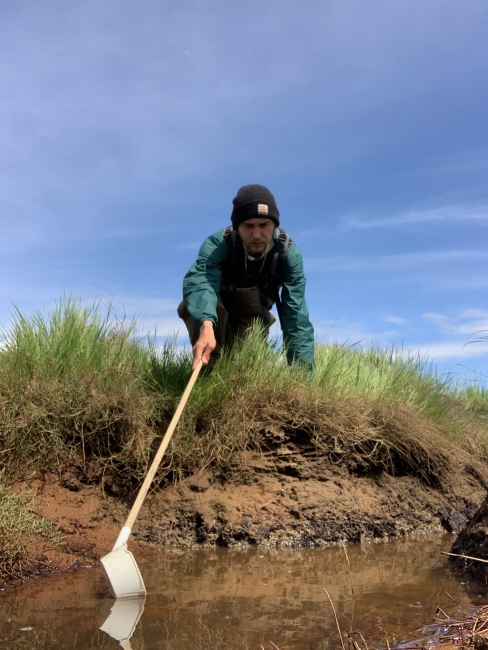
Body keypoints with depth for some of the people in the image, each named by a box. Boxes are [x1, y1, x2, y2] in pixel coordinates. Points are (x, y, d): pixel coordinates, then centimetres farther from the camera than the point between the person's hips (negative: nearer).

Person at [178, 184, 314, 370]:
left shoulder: (288, 252, -27)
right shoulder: (217, 245, -33)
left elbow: (295, 312, -33)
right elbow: (200, 281, -54)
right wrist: (206, 326, -75)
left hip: (252, 322, 3)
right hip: (217, 317, -2)